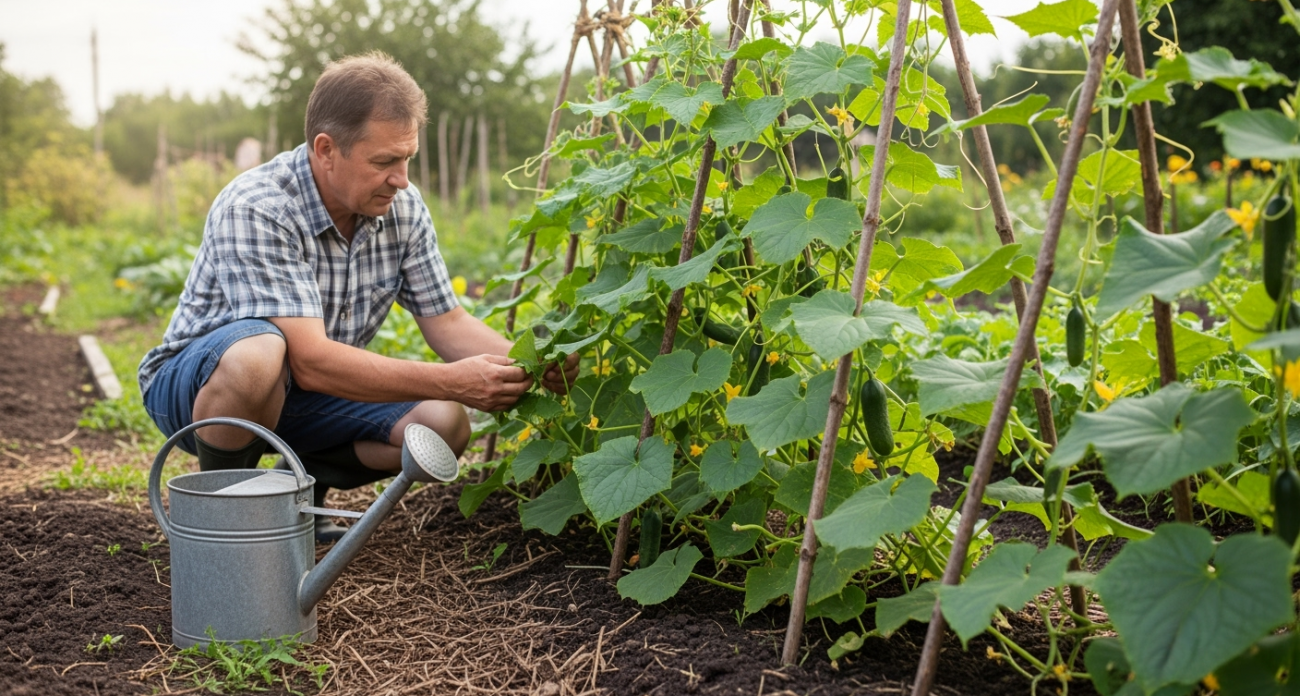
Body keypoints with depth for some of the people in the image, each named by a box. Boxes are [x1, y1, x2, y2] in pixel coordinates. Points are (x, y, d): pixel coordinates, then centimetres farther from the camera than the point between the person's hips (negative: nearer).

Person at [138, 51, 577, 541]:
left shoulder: (402, 208, -9)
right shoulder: (254, 211, -30)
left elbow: (447, 322, -2)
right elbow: (312, 362, -36)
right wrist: (451, 382, -39)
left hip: (308, 394, 6)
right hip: (197, 383, -6)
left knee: (443, 425, -18)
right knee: (257, 354, -40)